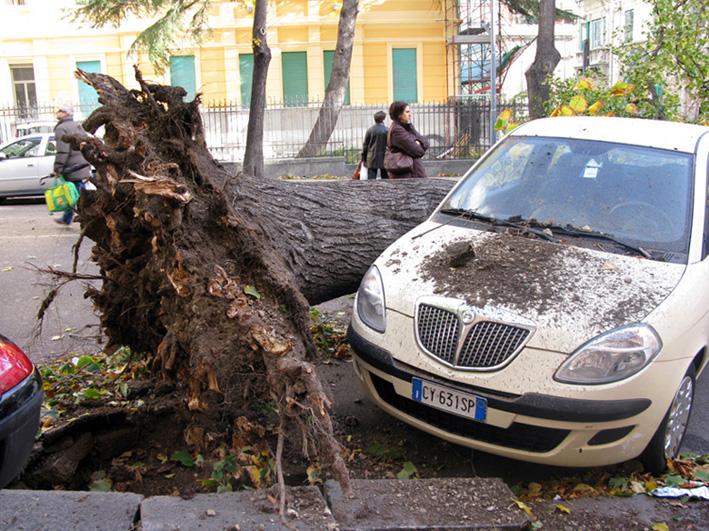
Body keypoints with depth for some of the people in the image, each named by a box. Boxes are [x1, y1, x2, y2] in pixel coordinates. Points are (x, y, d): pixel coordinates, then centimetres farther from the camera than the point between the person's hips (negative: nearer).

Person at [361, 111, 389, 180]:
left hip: (372, 159, 2)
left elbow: (365, 145, 4)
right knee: (385, 178, 5)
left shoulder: (370, 130, 0)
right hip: (384, 159, -2)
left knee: (371, 179, 1)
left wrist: (363, 159, 10)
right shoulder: (387, 130, -6)